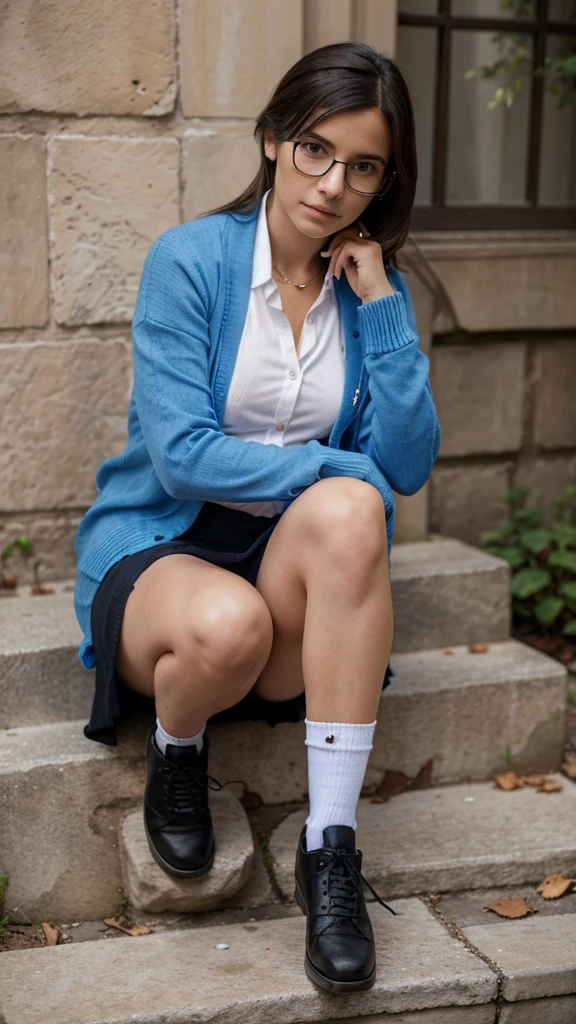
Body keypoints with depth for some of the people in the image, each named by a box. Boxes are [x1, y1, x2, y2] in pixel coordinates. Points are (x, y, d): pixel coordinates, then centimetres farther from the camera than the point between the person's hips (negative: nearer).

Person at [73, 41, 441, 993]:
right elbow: (180, 455, -16)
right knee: (228, 625, -38)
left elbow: (408, 466, -5)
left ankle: (331, 845, -27)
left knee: (345, 514, -33)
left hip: (295, 570, 3)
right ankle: (175, 745, 1)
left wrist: (381, 304, -11)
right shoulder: (191, 260, -7)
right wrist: (341, 469, -14)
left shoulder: (375, 290, 6)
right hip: (156, 552, -3)